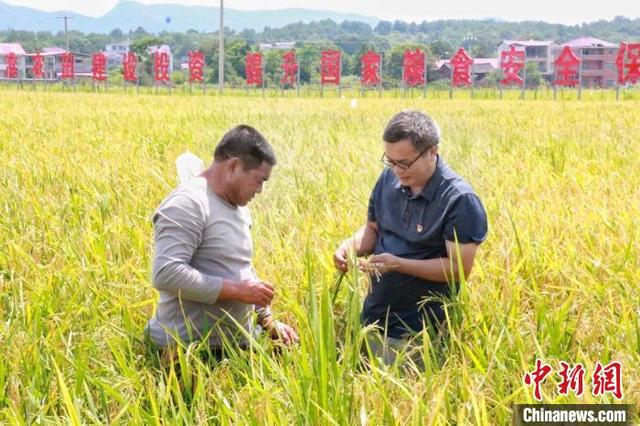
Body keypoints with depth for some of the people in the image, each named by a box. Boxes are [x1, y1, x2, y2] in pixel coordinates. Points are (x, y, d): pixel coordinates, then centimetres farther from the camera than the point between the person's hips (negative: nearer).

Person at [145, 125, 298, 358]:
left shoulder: (238, 207, 15)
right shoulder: (188, 204, -15)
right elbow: (166, 274, -25)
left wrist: (268, 320, 12)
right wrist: (237, 290, -21)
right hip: (188, 351, -9)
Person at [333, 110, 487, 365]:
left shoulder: (459, 200, -19)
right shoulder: (389, 179, 0)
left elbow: (459, 268, -19)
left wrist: (398, 263, -26)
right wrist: (352, 245, -9)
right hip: (372, 316, 6)